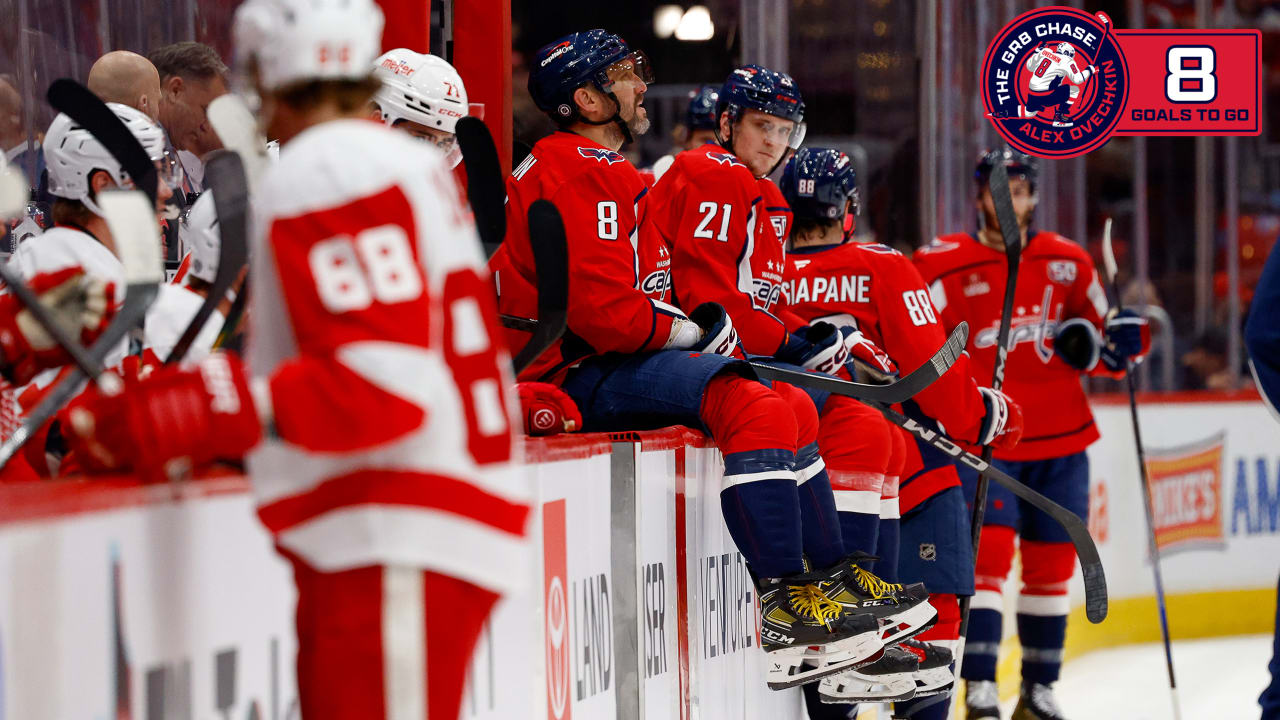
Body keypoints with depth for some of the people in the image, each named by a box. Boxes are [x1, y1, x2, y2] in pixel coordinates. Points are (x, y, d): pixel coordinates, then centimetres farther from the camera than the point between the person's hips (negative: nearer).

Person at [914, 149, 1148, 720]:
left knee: (1052, 562, 9)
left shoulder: (1068, 263, 9)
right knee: (988, 550, -16)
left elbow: (1098, 343, 17)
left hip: (1060, 441, 4)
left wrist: (1120, 343, -4)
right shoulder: (946, 266, -5)